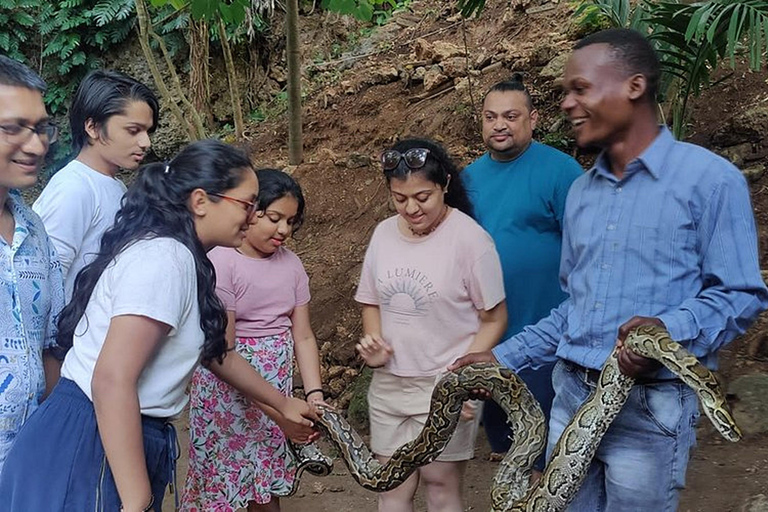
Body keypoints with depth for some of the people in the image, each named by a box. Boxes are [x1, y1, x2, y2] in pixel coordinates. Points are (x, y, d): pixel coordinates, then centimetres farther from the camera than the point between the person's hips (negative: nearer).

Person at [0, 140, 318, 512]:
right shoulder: (163, 258, -20)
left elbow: (215, 352, 23)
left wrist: (282, 404, 31)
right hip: (88, 451, -10)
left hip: (118, 445, 10)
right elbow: (112, 380, -27)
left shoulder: (178, 258, 11)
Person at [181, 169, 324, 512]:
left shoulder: (291, 263, 2)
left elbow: (303, 337, 3)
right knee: (222, 481, 5)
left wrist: (314, 394, -11)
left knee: (267, 482, 15)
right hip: (229, 388, -5)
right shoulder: (220, 262, -17)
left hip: (276, 385, 5)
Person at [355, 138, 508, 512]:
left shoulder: (470, 238, -14)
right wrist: (373, 342, -7)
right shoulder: (384, 233, 2)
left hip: (445, 386, -4)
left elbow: (494, 319, -9)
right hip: (388, 383, 5)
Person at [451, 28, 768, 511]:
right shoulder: (582, 192, 11)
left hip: (651, 404, -6)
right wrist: (504, 357, 13)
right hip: (571, 394, 6)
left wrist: (670, 330, -27)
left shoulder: (709, 178, -8)